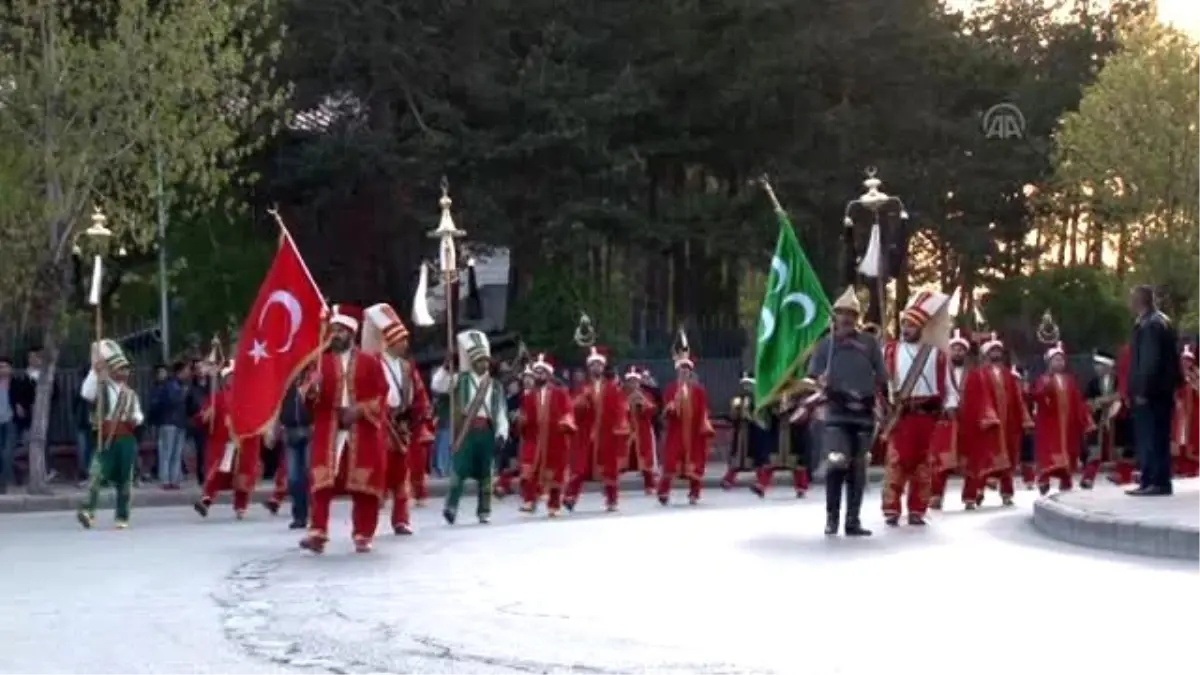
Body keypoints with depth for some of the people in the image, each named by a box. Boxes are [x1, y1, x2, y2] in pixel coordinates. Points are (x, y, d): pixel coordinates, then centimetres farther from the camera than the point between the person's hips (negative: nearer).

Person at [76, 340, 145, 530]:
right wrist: (95, 370, -21)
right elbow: (86, 393, -16)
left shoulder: (130, 393, 19)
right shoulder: (102, 386, 4)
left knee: (124, 477, 6)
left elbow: (138, 415, 23)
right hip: (106, 436, -4)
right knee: (99, 472, -18)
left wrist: (137, 418, -2)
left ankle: (122, 516, 13)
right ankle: (88, 509, -25)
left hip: (127, 437, 4)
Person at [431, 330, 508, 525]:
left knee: (486, 472, 6)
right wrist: (446, 367, -17)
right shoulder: (461, 380, 7)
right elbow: (437, 386, -6)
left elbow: (501, 413, 9)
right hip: (467, 429, -3)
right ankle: (451, 507, -10)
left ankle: (484, 511, 13)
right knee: (460, 468, -11)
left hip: (487, 430, 3)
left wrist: (501, 433, -3)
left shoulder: (495, 386, 13)